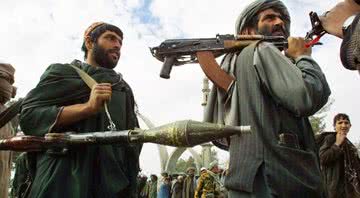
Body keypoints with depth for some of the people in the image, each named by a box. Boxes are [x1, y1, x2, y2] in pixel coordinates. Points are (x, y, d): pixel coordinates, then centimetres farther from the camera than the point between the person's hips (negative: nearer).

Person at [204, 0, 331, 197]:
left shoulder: (231, 63, 21)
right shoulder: (262, 50, -3)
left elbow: (216, 132, 20)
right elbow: (308, 96, -19)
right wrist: (302, 56, -1)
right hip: (273, 181, -9)